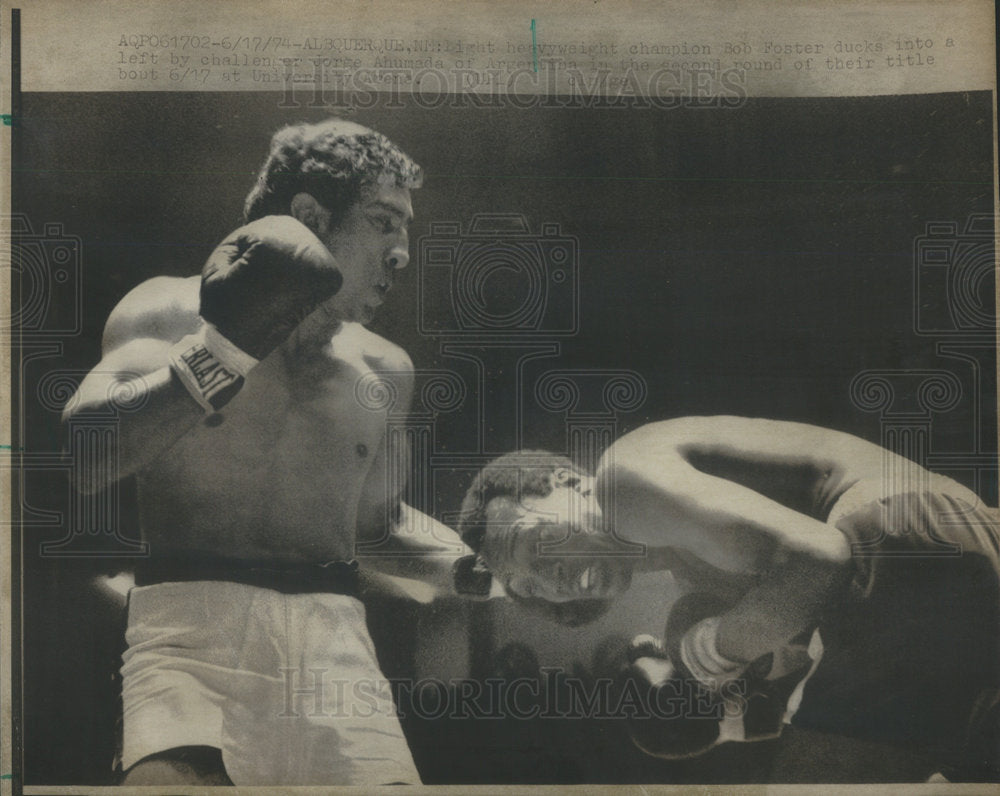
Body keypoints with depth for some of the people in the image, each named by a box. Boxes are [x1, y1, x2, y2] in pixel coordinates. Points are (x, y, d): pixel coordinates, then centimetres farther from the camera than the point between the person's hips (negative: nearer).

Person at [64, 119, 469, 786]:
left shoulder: (383, 370, 20)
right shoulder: (169, 311, 6)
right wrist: (226, 347, -13)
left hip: (335, 641, 5)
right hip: (190, 623, -4)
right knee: (175, 771, -27)